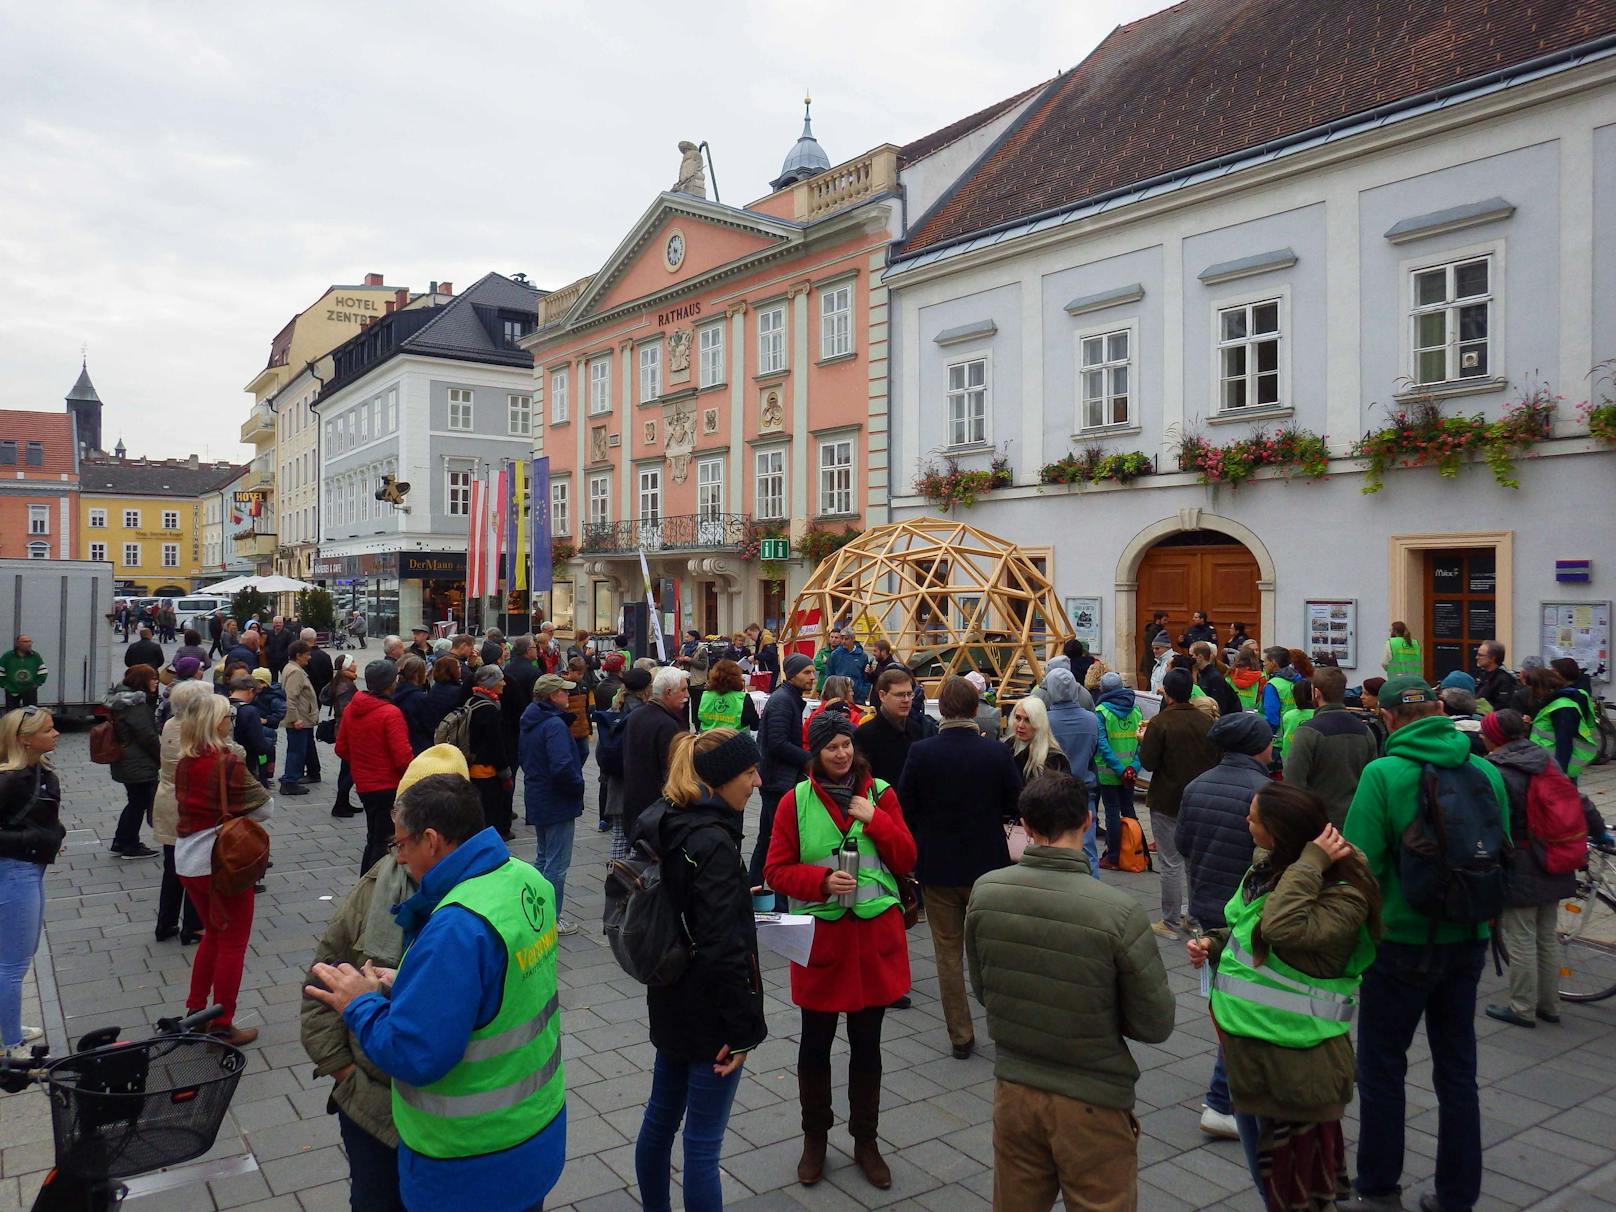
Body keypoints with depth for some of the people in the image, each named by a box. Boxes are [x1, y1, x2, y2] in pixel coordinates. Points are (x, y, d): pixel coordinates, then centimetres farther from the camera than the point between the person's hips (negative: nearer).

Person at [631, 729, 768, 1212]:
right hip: (707, 1010, -9)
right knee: (703, 1143, 3)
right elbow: (723, 949, -27)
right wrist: (743, 1028, -19)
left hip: (671, 1000, 9)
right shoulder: (713, 842, -25)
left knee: (660, 1117, 22)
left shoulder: (665, 825, 2)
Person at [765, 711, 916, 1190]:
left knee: (867, 1043, 14)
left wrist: (876, 820, -15)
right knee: (816, 1042, 13)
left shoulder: (880, 794, -1)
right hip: (820, 935, -1)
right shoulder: (795, 801, -7)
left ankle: (865, 1140, 32)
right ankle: (814, 1138, 34)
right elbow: (776, 870, -6)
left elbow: (906, 862, -1)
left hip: (874, 934, 1)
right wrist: (823, 881, -21)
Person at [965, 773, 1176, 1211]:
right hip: (1092, 1101, -3)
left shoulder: (984, 892, -12)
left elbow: (983, 991, 2)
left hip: (1013, 1089, 4)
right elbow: (1155, 1025, -11)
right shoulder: (1119, 911, -23)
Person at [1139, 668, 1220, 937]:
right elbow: (1219, 759, 7)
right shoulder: (1207, 722, 0)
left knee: (1170, 863, 2)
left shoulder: (1160, 723, -18)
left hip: (1167, 803, -5)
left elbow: (1148, 762, -17)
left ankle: (1171, 923, 8)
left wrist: (1143, 741, 0)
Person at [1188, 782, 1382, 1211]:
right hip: (1244, 1045, 8)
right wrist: (1214, 943, 0)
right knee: (1262, 1171, 26)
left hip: (1295, 1061, -8)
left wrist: (1310, 863, -33)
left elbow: (1284, 929, -41)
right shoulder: (1267, 867, 1)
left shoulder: (1344, 893, -22)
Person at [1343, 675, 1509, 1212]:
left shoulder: (1383, 774, -19)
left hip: (1402, 942, -5)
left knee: (1382, 1070, 12)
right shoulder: (1486, 771, -3)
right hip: (1468, 942, 5)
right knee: (1458, 1071, 18)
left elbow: (1359, 863, -20)